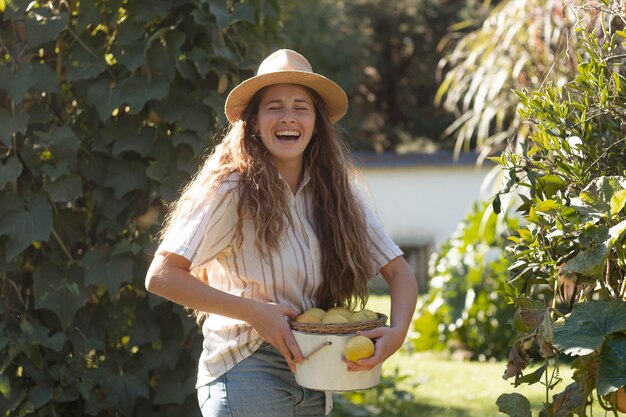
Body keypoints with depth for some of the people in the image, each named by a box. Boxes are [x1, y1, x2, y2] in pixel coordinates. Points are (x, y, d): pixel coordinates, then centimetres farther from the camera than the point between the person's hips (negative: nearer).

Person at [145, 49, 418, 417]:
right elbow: (161, 276, -15)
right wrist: (254, 312, -19)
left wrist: (397, 332, -15)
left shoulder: (338, 192, 4)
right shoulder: (232, 191, -11)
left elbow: (399, 272, 5)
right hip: (245, 370, -5)